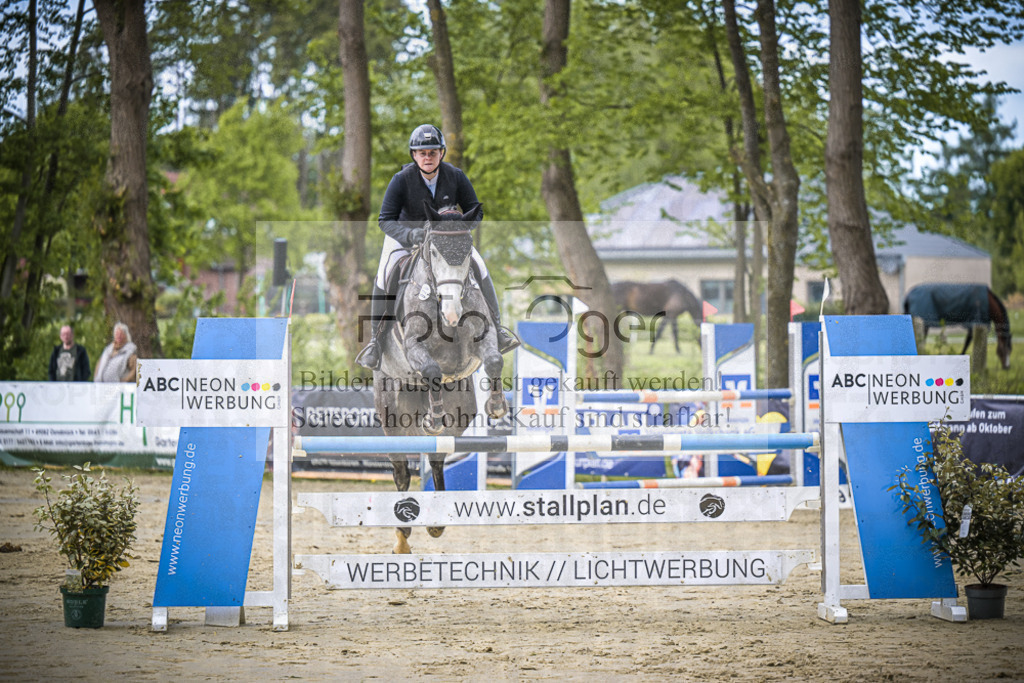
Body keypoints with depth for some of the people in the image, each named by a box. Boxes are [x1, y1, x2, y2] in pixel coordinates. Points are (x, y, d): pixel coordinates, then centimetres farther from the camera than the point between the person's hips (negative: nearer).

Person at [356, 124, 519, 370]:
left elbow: (474, 211, -5)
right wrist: (410, 234, -41)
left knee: (478, 265, -19)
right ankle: (375, 340, -16)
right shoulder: (401, 180, -22)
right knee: (384, 276, -26)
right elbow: (385, 220, -22)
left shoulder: (455, 176, -15)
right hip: (405, 235, -2)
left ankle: (497, 329, -11)